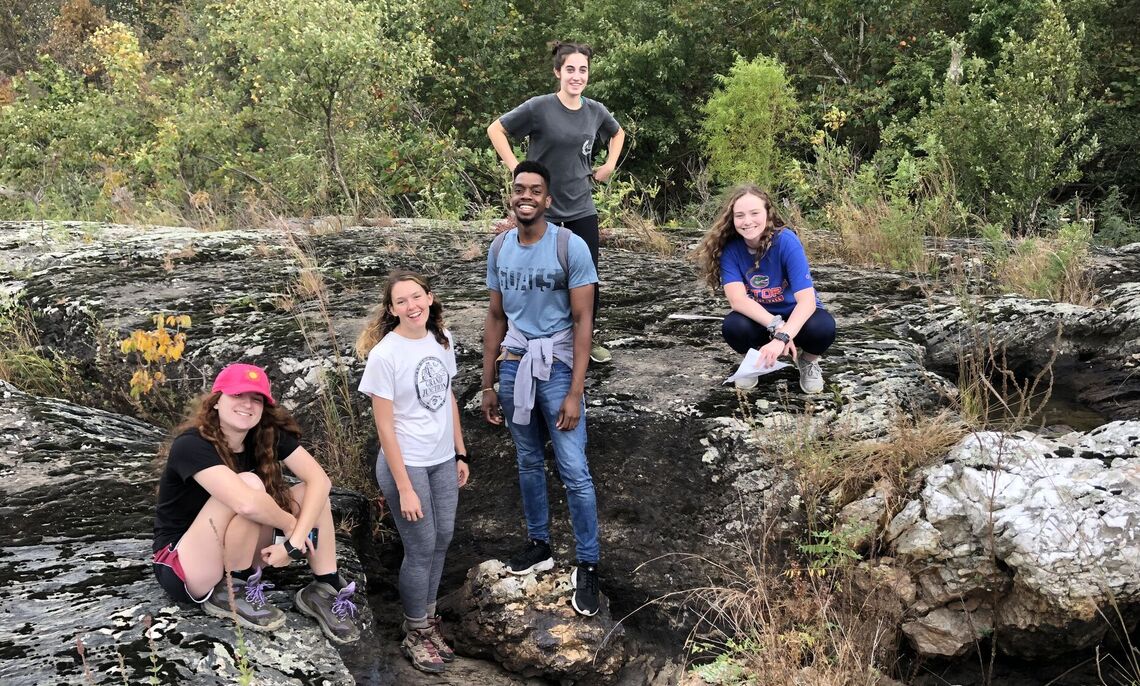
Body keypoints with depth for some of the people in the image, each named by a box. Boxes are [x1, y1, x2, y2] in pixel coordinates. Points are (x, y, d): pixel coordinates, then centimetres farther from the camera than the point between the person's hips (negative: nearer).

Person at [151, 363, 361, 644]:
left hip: (235, 558, 6)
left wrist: (296, 539, -27)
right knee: (250, 483, -30)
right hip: (184, 571, -6)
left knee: (312, 493, -9)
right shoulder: (191, 445, -25)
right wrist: (290, 524, -21)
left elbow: (319, 479, -16)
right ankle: (231, 591, -15)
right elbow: (246, 503, -39)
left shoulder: (269, 434, -6)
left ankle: (324, 589, -8)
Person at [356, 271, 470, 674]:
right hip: (406, 464, -6)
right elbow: (385, 426, -17)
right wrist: (404, 488, -17)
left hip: (443, 461, 6)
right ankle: (416, 635, 21)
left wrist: (460, 454, 12)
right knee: (422, 548, 2)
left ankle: (428, 621, 32)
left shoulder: (443, 341, -1)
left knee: (442, 540, 14)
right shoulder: (384, 355, -20)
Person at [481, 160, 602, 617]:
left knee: (574, 471, -4)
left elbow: (582, 322, -11)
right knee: (528, 462, 16)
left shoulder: (571, 247, -12)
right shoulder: (499, 248, 3)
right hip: (514, 365, 5)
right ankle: (539, 545, 30)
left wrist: (575, 393, -15)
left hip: (556, 366, -5)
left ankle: (587, 565, 6)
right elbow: (496, 318, 11)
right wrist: (488, 384, 10)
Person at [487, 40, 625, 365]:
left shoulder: (595, 111, 0)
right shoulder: (539, 107, -14)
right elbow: (495, 130, -8)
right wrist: (516, 169, -12)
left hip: (581, 207, 4)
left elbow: (618, 133, 22)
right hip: (543, 207, -4)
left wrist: (610, 165, 10)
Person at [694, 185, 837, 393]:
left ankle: (808, 361, 2)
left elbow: (807, 299, -32)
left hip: (797, 316, -2)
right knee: (733, 326, -32)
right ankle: (754, 361, 4)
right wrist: (777, 327, -39)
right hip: (759, 318, 2)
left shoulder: (786, 241, -25)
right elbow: (737, 299, -26)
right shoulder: (729, 247, -17)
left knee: (823, 327, -35)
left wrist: (782, 338, -47)